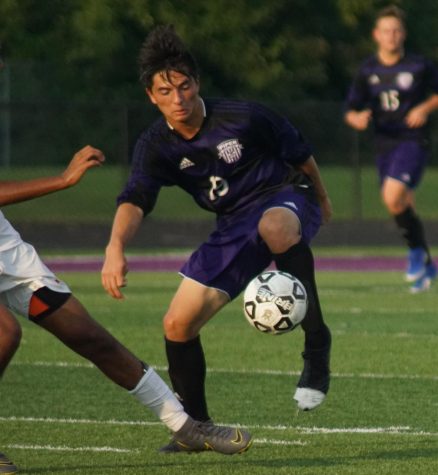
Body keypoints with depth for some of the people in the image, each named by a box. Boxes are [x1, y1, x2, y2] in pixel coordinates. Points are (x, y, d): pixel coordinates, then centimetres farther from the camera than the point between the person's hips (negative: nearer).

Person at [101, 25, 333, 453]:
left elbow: (299, 153, 0)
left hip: (287, 199, -5)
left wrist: (321, 200, 16)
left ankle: (316, 344, -30)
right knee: (178, 324, -3)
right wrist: (116, 248, -46)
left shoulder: (243, 118, -18)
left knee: (274, 227, -44)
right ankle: (196, 426, 17)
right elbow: (135, 199, -26)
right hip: (234, 227, 5)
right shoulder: (155, 146, -9)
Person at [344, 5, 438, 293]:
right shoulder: (368, 71, 4)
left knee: (393, 197, -24)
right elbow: (351, 111, 7)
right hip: (385, 146, 5)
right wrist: (357, 119, -16)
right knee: (405, 208, 11)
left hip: (414, 142, -5)